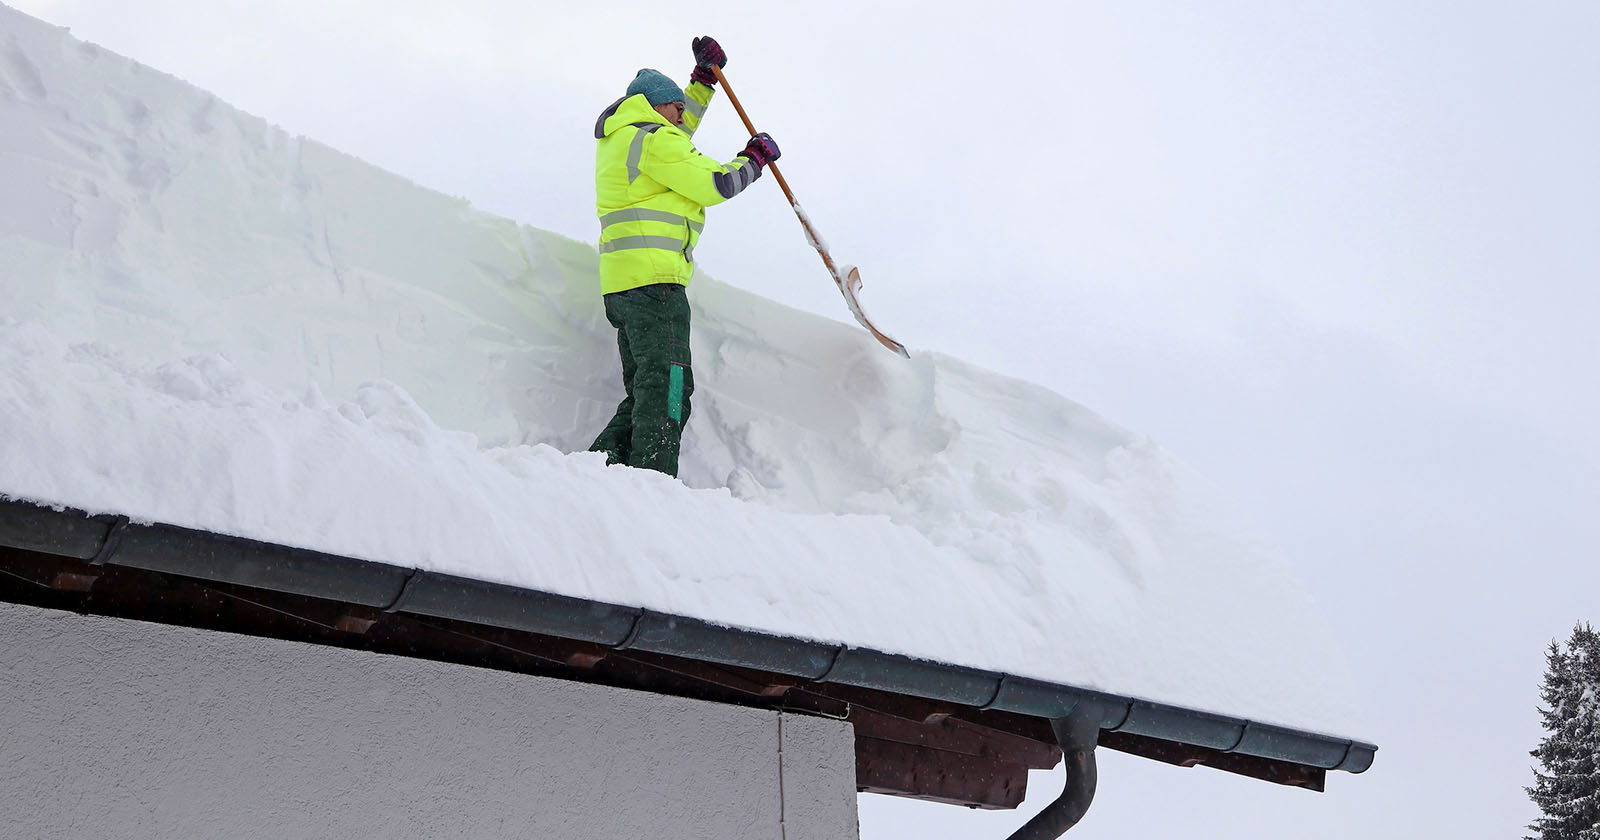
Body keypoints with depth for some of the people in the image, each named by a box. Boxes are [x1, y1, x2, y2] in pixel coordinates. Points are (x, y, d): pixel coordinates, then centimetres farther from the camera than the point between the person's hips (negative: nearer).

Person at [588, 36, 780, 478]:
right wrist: (755, 158, 8)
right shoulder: (653, 139, -6)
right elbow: (714, 184, -9)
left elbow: (681, 126, 42)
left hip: (621, 283, 10)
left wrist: (704, 77, 37)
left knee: (645, 391, 13)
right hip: (653, 279, -10)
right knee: (667, 385, -14)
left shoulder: (619, 138, 23)